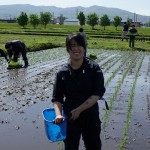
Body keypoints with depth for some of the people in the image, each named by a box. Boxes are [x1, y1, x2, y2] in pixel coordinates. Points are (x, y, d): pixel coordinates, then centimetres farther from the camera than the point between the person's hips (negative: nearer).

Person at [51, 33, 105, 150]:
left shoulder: (94, 68, -8)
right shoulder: (62, 73, -4)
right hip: (70, 118, 1)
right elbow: (57, 98, -4)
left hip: (91, 117, -1)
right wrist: (58, 114, -22)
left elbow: (98, 93, -13)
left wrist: (79, 109, -18)